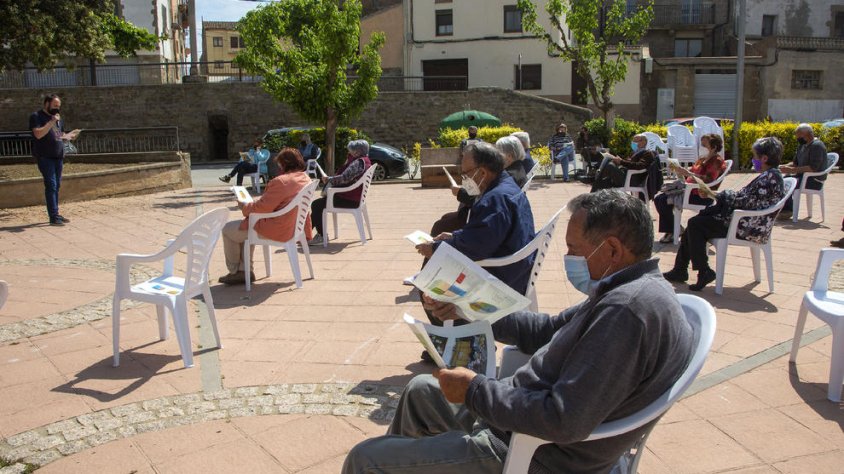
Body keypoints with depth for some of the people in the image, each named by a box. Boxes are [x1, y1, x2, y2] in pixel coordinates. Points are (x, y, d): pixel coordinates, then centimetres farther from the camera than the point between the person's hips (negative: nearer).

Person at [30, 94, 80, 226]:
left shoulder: (58, 118, 18)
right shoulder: (37, 116, -4)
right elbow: (38, 134, -17)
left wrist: (69, 136, 4)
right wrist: (51, 122, -20)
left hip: (58, 156, 7)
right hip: (45, 157, -7)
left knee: (57, 186, 9)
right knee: (51, 185, -12)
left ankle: (56, 214, 15)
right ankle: (53, 217, -13)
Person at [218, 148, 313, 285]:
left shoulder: (280, 181, -25)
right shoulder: (306, 178, 4)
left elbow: (262, 207, -21)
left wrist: (244, 207, -2)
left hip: (276, 231, -10)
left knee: (228, 230, 7)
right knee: (244, 224, 28)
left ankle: (235, 271, 23)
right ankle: (245, 271, 27)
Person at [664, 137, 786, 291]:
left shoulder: (770, 178, -18)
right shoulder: (771, 175, 14)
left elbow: (746, 201, -22)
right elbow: (746, 196, 14)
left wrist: (720, 195, -5)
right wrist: (715, 195, 5)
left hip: (749, 228, -11)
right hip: (749, 223, 11)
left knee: (695, 224, -9)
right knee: (695, 222, 8)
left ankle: (704, 272, -3)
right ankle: (680, 270, 9)